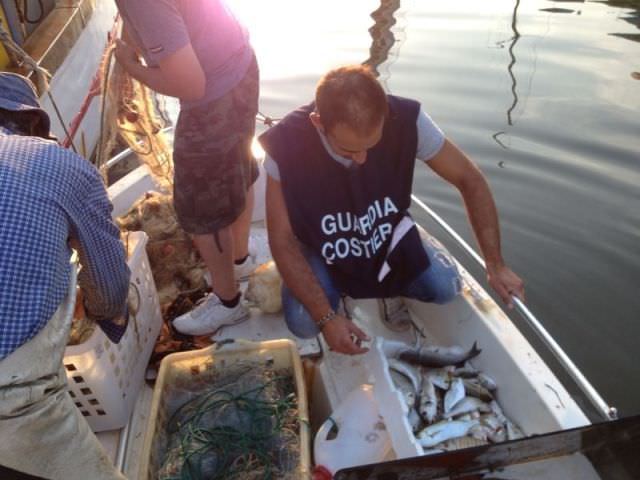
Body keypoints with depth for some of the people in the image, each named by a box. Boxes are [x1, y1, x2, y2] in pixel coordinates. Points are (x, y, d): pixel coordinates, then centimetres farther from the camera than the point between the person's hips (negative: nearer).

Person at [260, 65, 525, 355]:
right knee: (303, 322, -24)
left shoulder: (406, 120, -28)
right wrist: (326, 318, -28)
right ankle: (337, 292, 12)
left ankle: (388, 289, 13)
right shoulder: (286, 145, -31)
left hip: (388, 235, 1)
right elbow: (283, 240, -22)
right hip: (321, 247, -1)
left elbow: (469, 179, -14)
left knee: (445, 287, -21)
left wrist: (495, 264, -18)